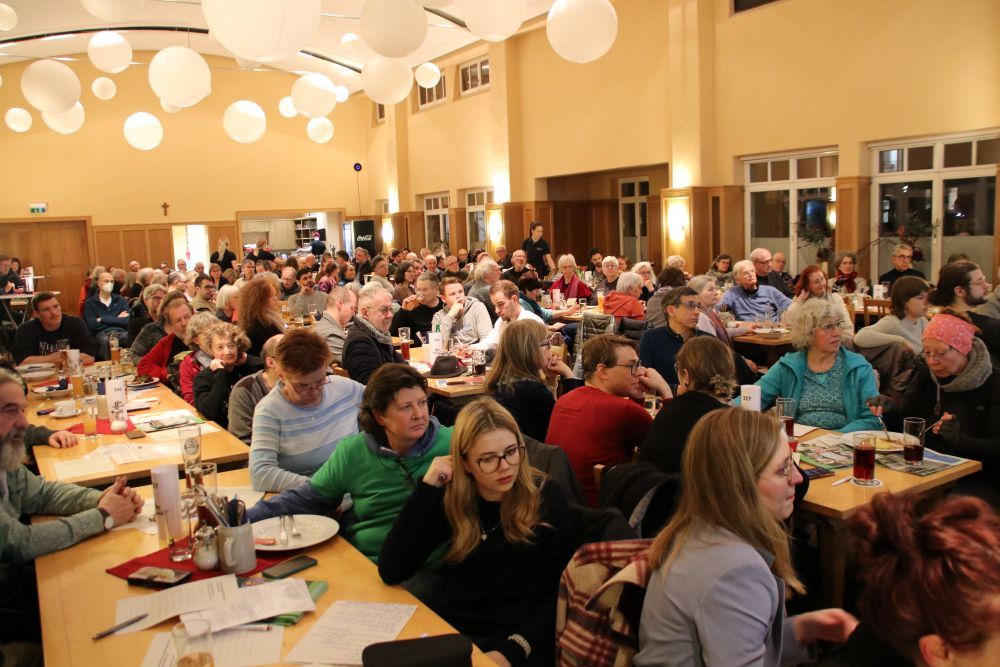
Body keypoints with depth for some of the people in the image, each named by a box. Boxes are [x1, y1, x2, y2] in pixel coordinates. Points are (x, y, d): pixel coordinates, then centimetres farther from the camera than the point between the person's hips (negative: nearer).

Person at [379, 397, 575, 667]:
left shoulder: (545, 496, -7)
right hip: (451, 629, 2)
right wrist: (427, 487, -14)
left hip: (520, 636, -2)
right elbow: (391, 572, -9)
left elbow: (560, 591, -5)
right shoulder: (448, 498, -1)